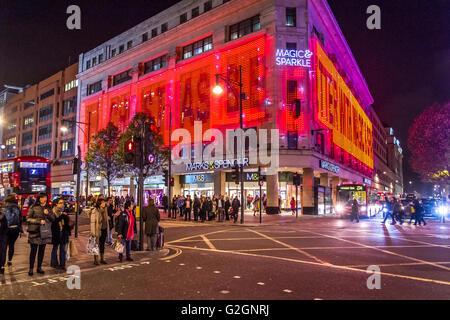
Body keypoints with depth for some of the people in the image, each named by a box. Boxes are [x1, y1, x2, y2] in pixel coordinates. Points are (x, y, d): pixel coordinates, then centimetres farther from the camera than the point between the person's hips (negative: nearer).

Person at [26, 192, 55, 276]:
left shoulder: (47, 208, 10)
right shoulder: (33, 208, -3)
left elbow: (53, 218, 10)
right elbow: (28, 219, -6)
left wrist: (48, 213, -8)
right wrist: (39, 221, -16)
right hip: (35, 232, -4)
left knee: (42, 250, 11)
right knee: (33, 250, 1)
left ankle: (39, 267, 21)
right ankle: (31, 268, 12)